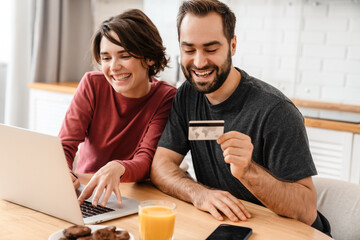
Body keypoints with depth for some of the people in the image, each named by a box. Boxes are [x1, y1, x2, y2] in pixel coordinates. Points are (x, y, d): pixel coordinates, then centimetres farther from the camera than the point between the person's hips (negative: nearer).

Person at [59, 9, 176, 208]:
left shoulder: (166, 98, -10)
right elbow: (64, 146, -9)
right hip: (85, 190, 3)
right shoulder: (92, 85, -5)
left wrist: (117, 169, -40)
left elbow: (146, 161, -18)